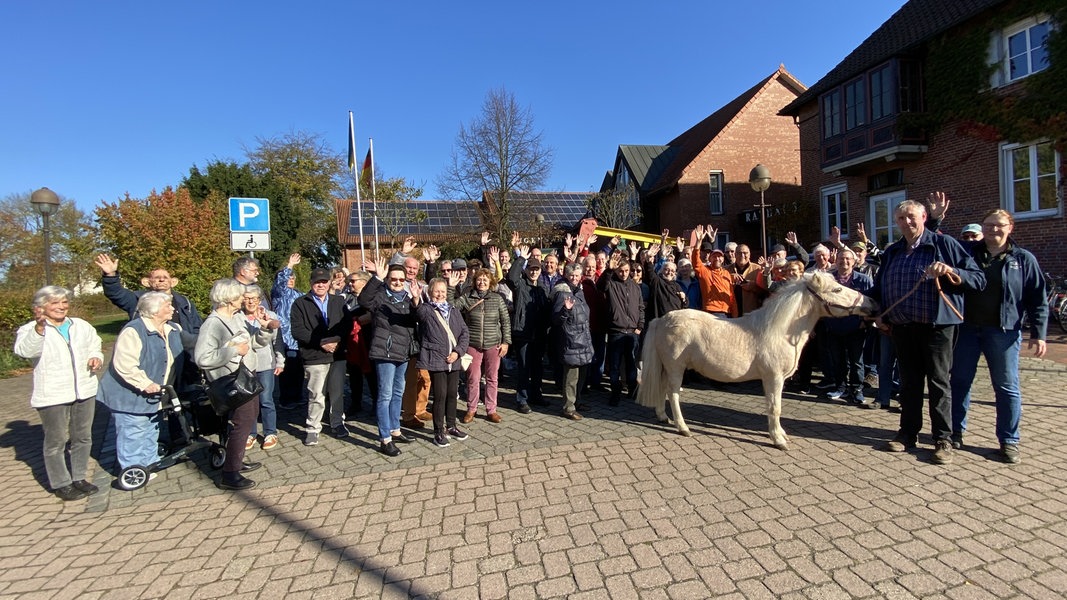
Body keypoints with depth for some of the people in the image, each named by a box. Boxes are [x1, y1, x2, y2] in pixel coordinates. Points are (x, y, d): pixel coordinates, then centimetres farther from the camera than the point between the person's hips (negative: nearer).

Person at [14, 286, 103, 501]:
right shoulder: (31, 330, -7)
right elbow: (25, 350, -27)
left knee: (83, 438, 13)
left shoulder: (82, 326, 9)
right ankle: (60, 484, 18)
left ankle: (79, 478, 28)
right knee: (56, 442, 4)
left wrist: (96, 358, -5)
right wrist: (40, 327, -46)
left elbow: (95, 348, 19)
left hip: (84, 392, 5)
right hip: (52, 396, -5)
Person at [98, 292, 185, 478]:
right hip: (131, 396, -8)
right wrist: (145, 384, -29)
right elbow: (124, 365, -28)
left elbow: (176, 360, 20)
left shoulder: (173, 330, 5)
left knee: (151, 434, 20)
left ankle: (149, 465, 34)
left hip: (155, 397, 9)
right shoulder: (133, 331, -21)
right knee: (132, 435, 0)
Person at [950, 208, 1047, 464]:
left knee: (1007, 387, 5)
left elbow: (1037, 300, 3)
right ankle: (956, 431, 20)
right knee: (959, 382, 8)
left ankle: (1009, 440, 17)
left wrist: (1038, 334, -3)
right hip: (966, 328, 1)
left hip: (1003, 331, -1)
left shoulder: (1023, 259, 4)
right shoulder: (967, 251, 6)